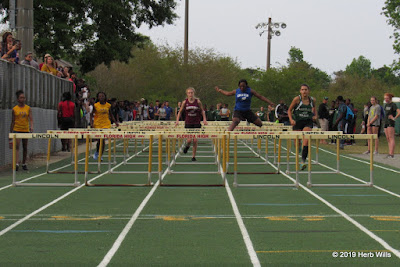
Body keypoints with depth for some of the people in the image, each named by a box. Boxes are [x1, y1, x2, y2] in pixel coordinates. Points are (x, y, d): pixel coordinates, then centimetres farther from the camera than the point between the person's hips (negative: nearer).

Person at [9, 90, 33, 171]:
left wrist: (31, 126, -25)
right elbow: (12, 122, 7)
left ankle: (24, 164, 23)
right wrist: (10, 133, 7)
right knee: (17, 146, -16)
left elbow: (31, 118, -6)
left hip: (26, 130, 2)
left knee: (25, 147, 10)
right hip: (16, 130, -2)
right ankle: (17, 164, -23)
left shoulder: (28, 108, 3)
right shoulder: (14, 109, 2)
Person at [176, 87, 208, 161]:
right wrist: (177, 120, -2)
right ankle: (187, 146, 30)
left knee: (195, 140, -2)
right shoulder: (185, 102, -4)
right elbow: (180, 111, 7)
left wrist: (204, 119, -3)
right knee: (189, 139, -8)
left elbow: (202, 110, 7)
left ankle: (193, 156, 12)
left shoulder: (198, 101, -5)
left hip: (196, 123, 0)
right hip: (188, 123, 0)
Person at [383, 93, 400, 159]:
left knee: (391, 138, -14)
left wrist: (394, 118, -16)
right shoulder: (386, 105, 17)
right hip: (386, 123, 9)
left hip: (391, 123, -9)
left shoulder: (393, 105, -8)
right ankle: (390, 153, 8)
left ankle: (391, 154, -20)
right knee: (388, 139, 6)